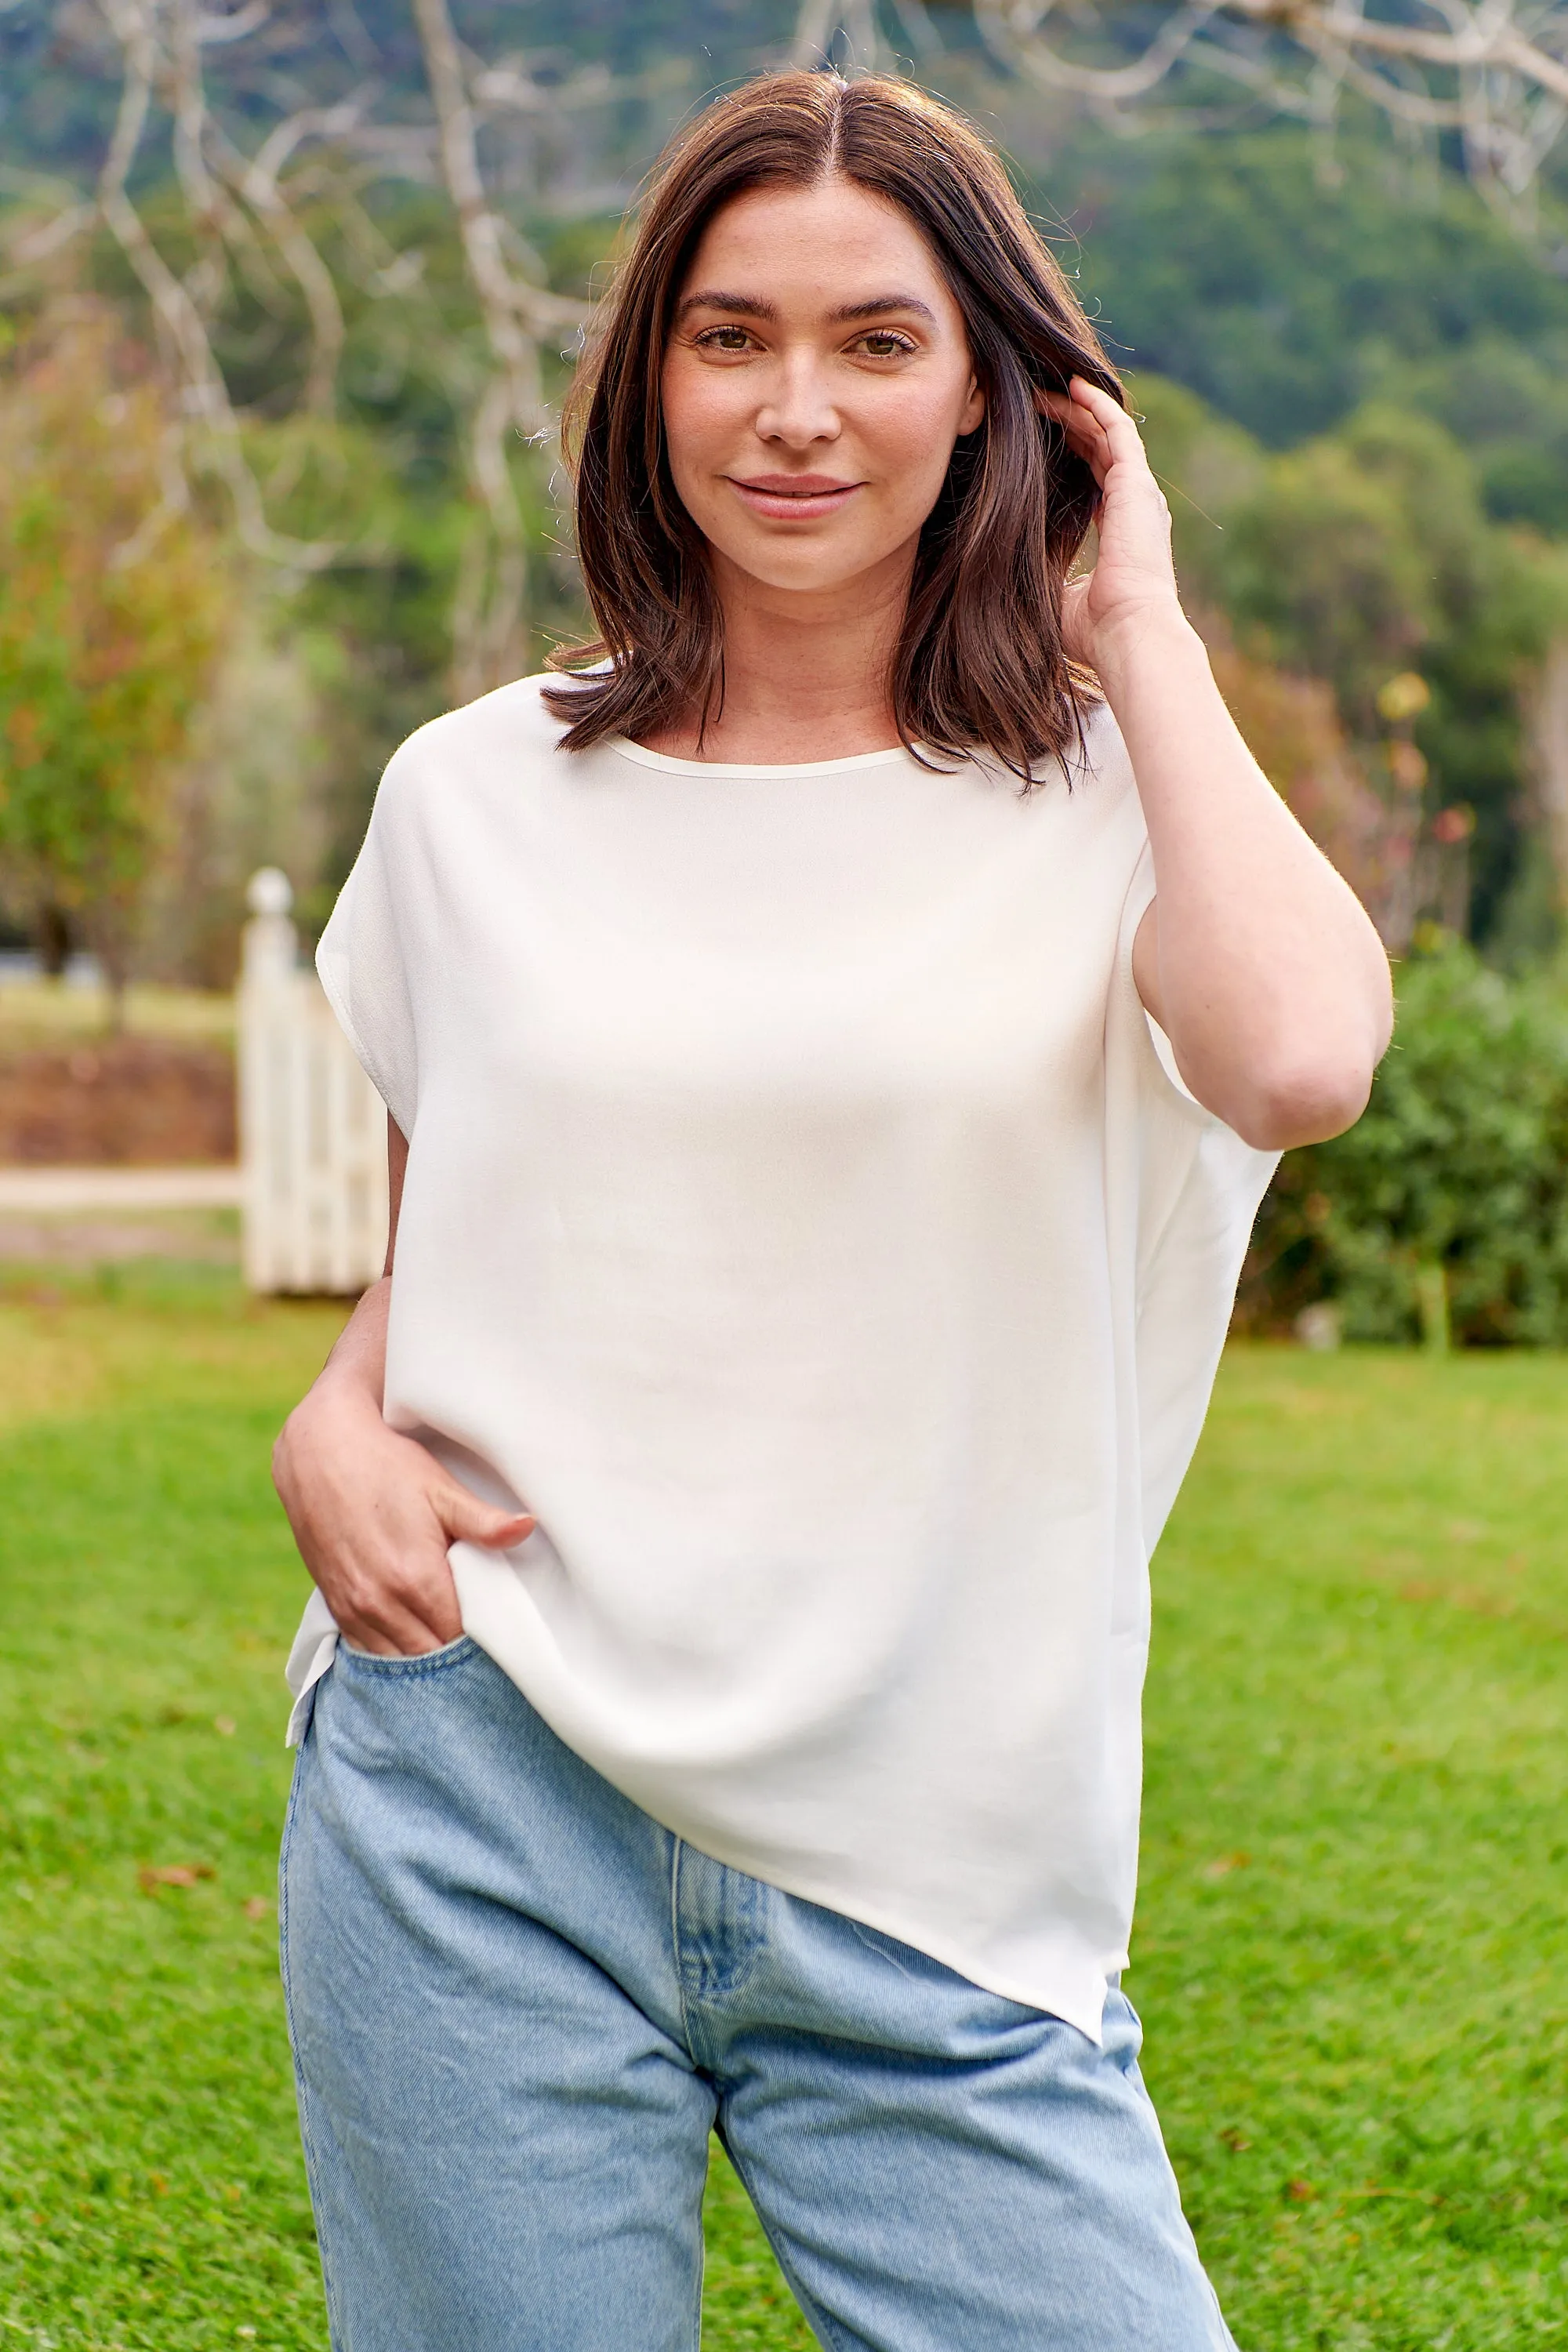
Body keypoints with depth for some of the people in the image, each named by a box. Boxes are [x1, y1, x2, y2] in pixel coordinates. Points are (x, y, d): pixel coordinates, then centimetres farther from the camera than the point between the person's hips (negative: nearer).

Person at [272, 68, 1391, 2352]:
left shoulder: (1101, 794, 0)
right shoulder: (479, 796, 7)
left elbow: (1296, 1063, -23)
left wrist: (1143, 633, -9)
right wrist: (333, 1427, -1)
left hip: (927, 1895, -1)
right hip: (482, 1823, 1)